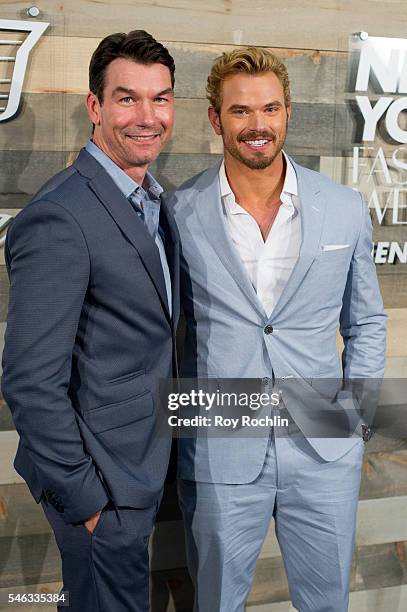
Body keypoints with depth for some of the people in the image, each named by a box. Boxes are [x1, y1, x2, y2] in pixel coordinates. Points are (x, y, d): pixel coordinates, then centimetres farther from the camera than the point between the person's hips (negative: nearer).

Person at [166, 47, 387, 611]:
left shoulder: (346, 209, 0)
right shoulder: (178, 212, -6)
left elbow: (366, 321, 10)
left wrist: (355, 411, 2)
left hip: (324, 451, 2)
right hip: (217, 452, -1)